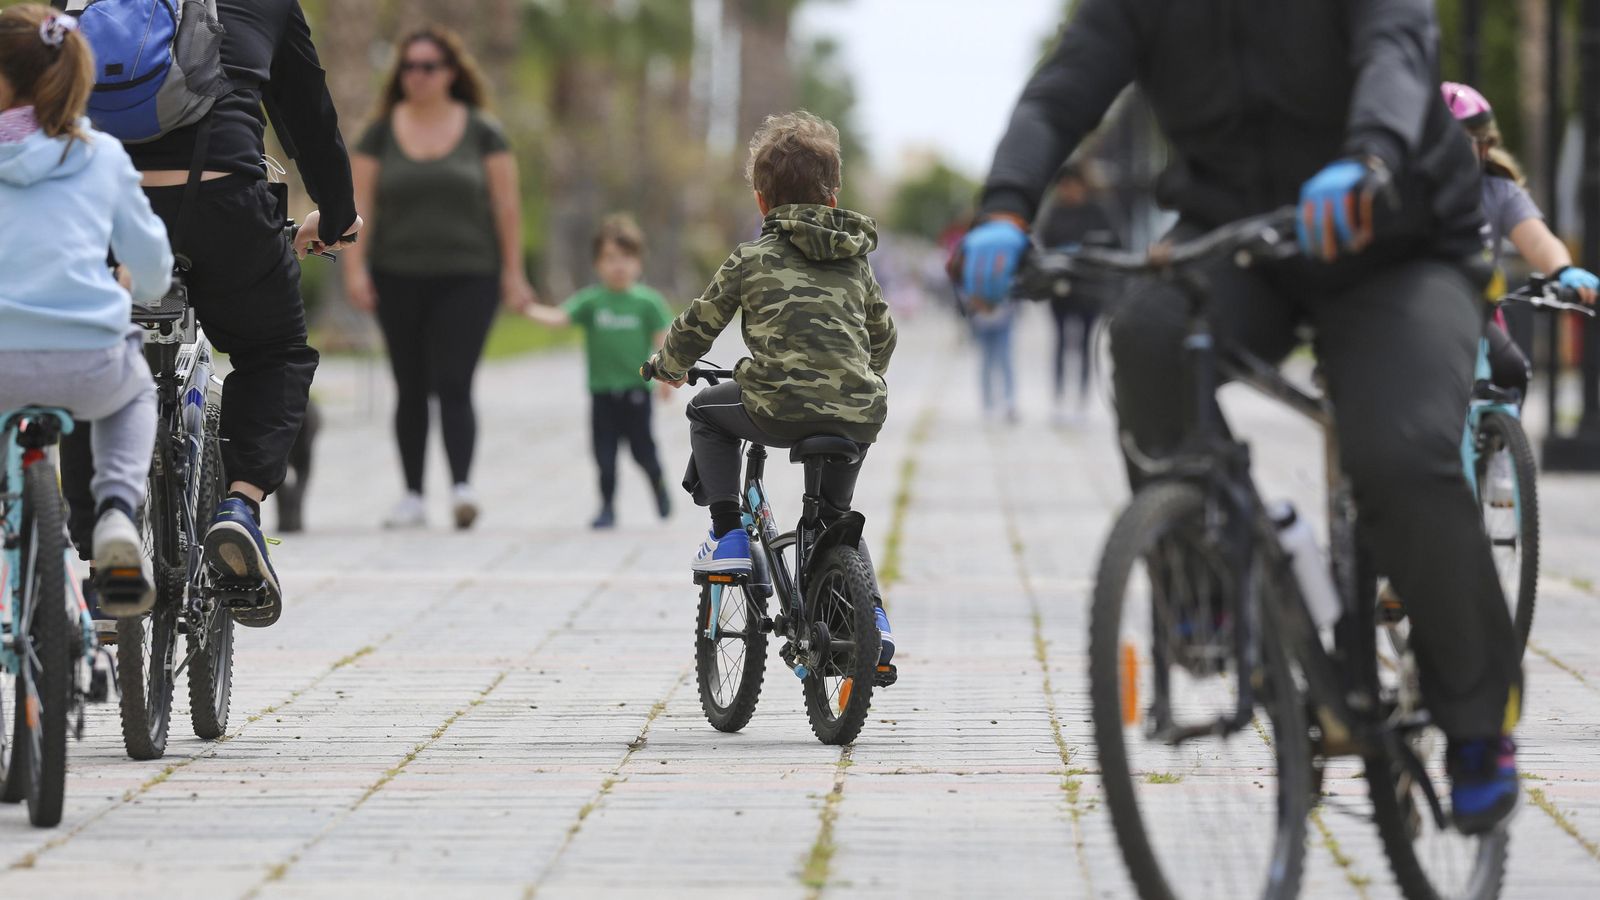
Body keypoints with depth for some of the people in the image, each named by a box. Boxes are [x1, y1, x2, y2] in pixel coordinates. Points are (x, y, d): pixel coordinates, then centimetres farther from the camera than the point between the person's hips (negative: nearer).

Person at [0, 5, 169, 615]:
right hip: (91, 369, 2)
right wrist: (142, 293, 39)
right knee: (135, 387, 37)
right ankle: (116, 511, 11)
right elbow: (153, 271, 15)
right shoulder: (103, 157, 9)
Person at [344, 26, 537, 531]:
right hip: (399, 280, 2)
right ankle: (413, 495, 12)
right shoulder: (382, 133, 5)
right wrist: (354, 267, -7)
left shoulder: (481, 132, 2)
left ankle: (462, 485, -23)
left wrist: (513, 272, -1)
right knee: (410, 390, 6)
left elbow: (506, 204, 3)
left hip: (467, 279, -2)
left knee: (453, 385, -15)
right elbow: (358, 202, 3)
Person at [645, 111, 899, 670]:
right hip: (859, 415, 4)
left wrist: (668, 365, 34)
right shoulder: (856, 263, 19)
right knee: (835, 514, 28)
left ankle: (727, 534, 15)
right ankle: (870, 616, 14)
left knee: (707, 413, 26)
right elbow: (883, 334, 31)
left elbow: (698, 326, 13)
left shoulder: (752, 260, 6)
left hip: (783, 407, -4)